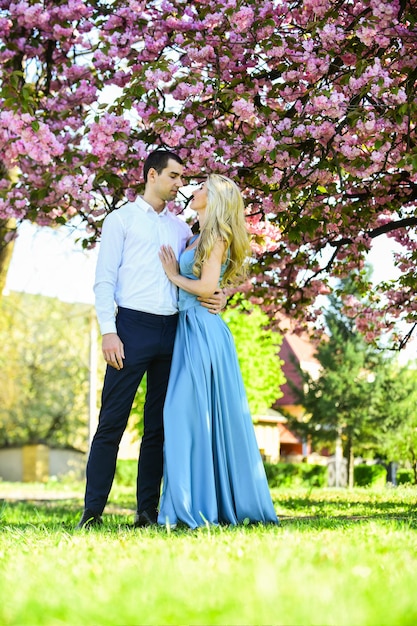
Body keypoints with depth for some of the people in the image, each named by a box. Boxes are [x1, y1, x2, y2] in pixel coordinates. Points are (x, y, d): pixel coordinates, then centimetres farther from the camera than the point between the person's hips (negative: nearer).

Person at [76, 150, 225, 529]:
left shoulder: (181, 228, 19)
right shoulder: (122, 220, 6)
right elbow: (104, 280, -2)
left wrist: (217, 299, -3)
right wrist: (108, 331, -13)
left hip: (171, 329, 5)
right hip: (133, 327, -5)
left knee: (159, 425, 6)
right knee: (113, 421, -7)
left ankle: (148, 512, 10)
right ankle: (93, 512, -3)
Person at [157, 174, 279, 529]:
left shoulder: (217, 236, -6)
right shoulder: (199, 238, 20)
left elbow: (207, 286, -15)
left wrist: (174, 275, -2)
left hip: (203, 331, -9)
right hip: (191, 330, 9)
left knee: (192, 413, -12)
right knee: (203, 417, 7)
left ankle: (198, 506, -11)